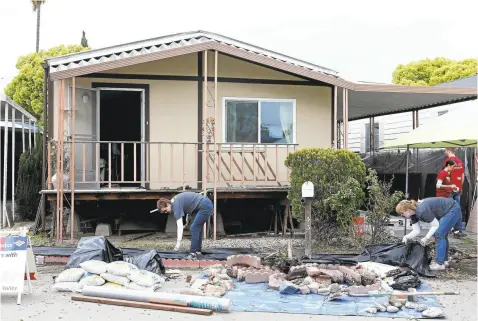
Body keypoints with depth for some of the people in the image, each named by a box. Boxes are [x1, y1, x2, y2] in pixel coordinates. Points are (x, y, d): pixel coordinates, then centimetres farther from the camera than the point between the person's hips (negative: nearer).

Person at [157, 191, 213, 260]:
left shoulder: (176, 205, -18)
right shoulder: (174, 201, 10)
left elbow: (180, 225, -21)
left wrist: (178, 243, -22)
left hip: (205, 206, -10)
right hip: (207, 204, 10)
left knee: (194, 228, -9)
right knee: (197, 228, 17)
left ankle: (193, 253, -7)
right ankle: (198, 251, 23)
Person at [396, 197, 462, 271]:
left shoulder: (422, 211, -29)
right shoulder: (413, 214, 0)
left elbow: (435, 225, -21)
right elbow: (416, 231, 0)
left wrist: (426, 238, -22)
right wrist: (406, 237, -15)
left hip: (453, 210, -10)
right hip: (446, 212, 10)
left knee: (439, 234, -14)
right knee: (442, 235, 13)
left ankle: (440, 264, -12)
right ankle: (444, 261, 23)